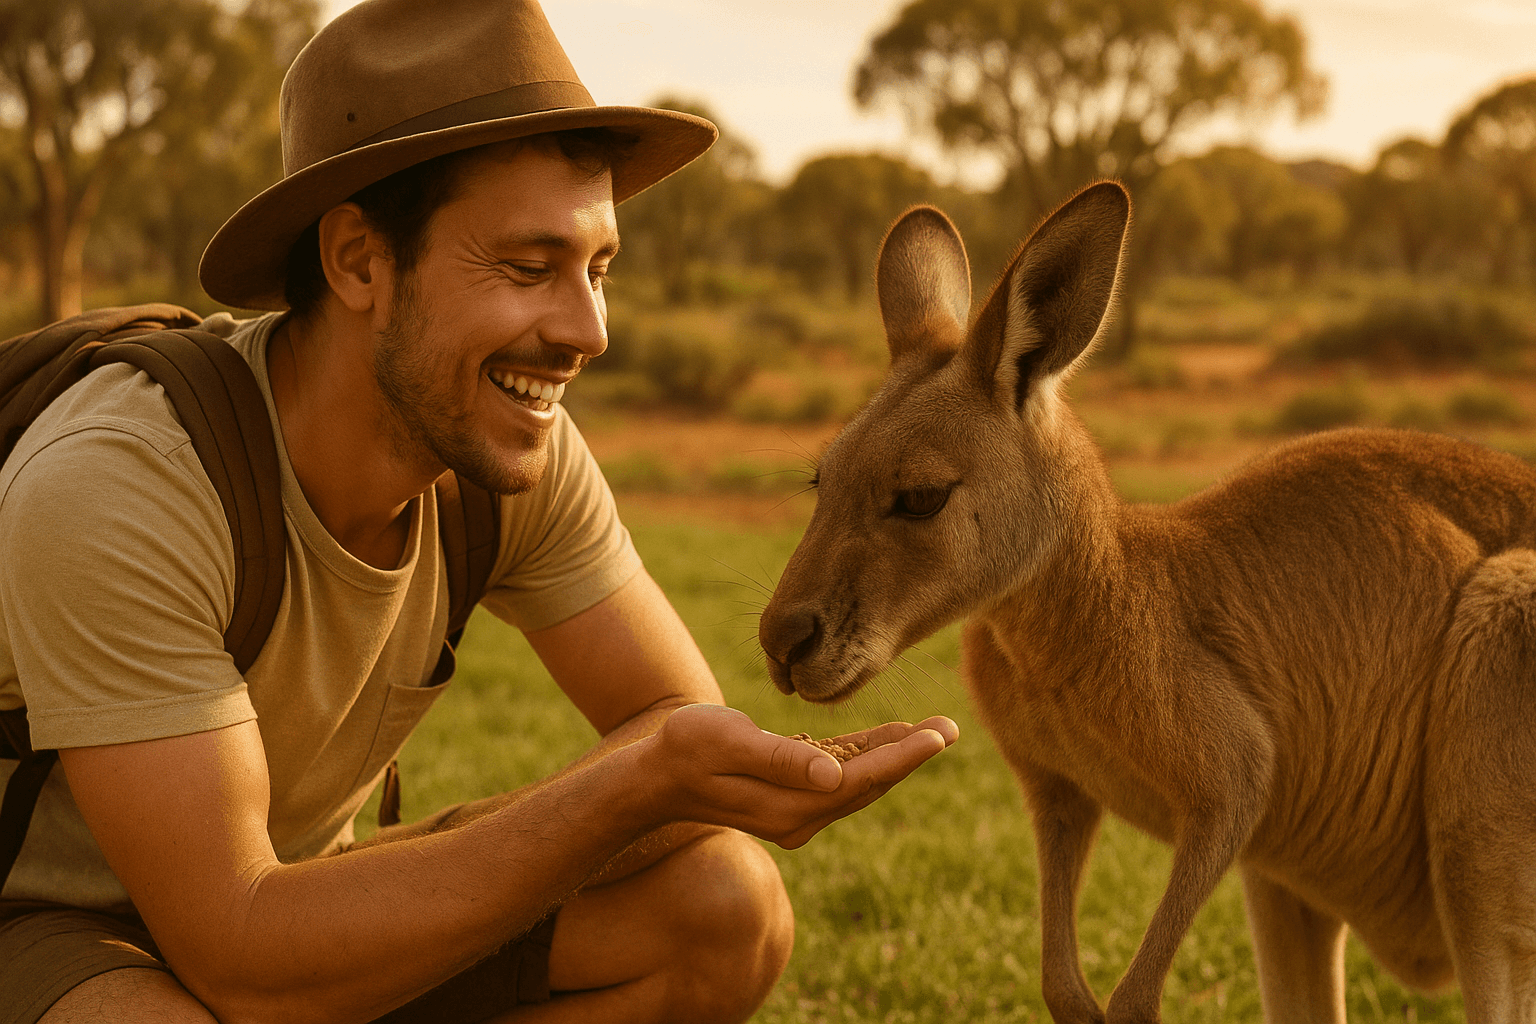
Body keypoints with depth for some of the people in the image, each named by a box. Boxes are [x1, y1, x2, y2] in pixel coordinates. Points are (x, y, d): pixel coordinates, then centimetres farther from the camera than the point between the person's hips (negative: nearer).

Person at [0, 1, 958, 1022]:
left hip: (294, 885, 6)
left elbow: (690, 724, -7)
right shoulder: (110, 488, -33)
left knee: (728, 908, -14)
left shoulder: (518, 442, -14)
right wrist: (644, 784, -41)